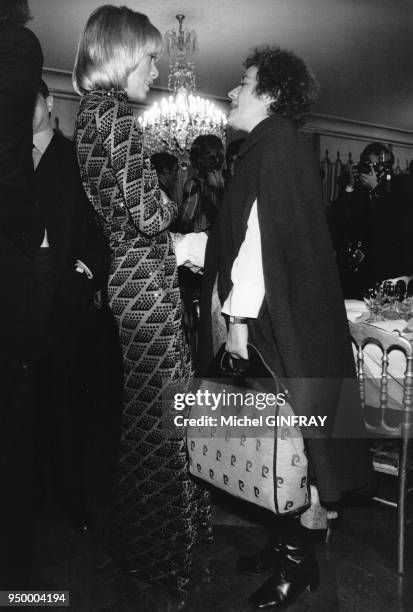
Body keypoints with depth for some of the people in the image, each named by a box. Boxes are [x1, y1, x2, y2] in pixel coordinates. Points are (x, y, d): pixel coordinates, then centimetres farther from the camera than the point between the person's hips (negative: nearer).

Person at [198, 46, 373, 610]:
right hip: (279, 322, 9)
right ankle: (285, 544, 30)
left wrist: (239, 315, -20)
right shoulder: (280, 147, 19)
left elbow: (262, 235, -19)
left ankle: (296, 562, 18)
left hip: (273, 325, -9)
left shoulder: (275, 144, -9)